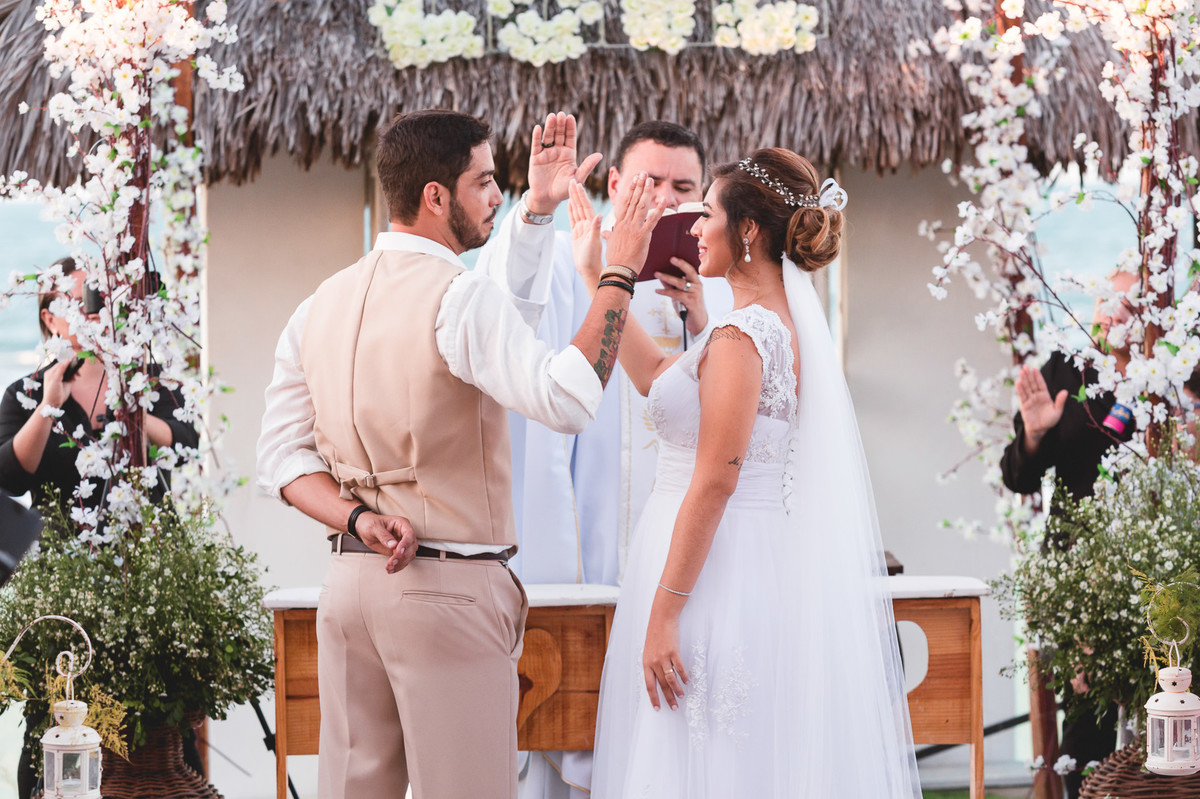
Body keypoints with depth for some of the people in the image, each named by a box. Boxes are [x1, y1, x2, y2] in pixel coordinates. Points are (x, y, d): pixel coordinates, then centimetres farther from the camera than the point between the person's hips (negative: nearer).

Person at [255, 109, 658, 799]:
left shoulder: (322, 305, 10)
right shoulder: (461, 298, -13)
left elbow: (283, 457, 9)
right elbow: (567, 402, -26)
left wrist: (359, 521, -4)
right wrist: (619, 277, -19)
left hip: (348, 580, 7)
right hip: (448, 587, -7)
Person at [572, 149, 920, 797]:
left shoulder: (741, 338, -18)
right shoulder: (783, 323, 12)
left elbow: (715, 482, -21)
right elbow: (655, 375, 23)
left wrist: (664, 612, -20)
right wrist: (595, 272, 24)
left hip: (714, 565, -10)